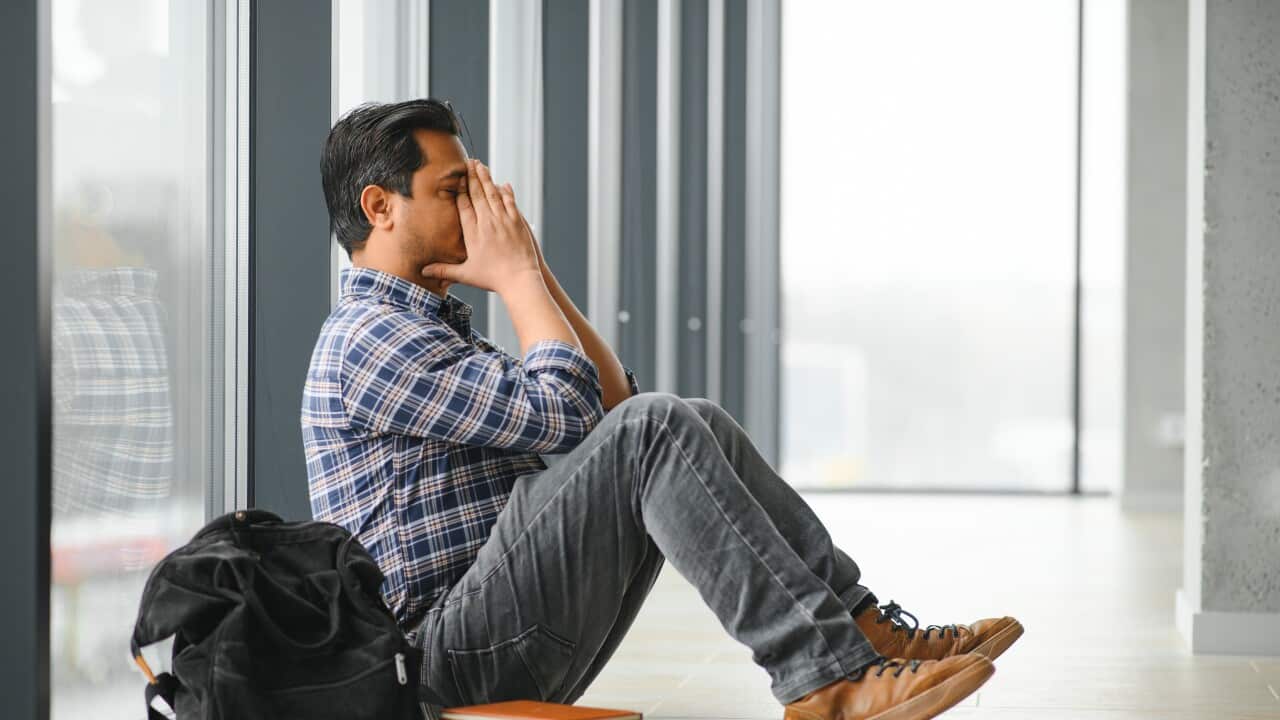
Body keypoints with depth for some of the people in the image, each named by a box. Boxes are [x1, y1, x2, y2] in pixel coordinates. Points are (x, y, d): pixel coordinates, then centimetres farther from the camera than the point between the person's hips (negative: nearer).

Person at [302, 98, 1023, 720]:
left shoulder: (435, 331, 23)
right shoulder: (369, 337, -11)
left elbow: (614, 401, 18)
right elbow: (564, 413, -18)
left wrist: (536, 271, 10)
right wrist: (513, 274, -5)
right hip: (450, 658, -10)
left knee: (698, 426, 2)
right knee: (655, 428, -23)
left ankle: (864, 629, -6)